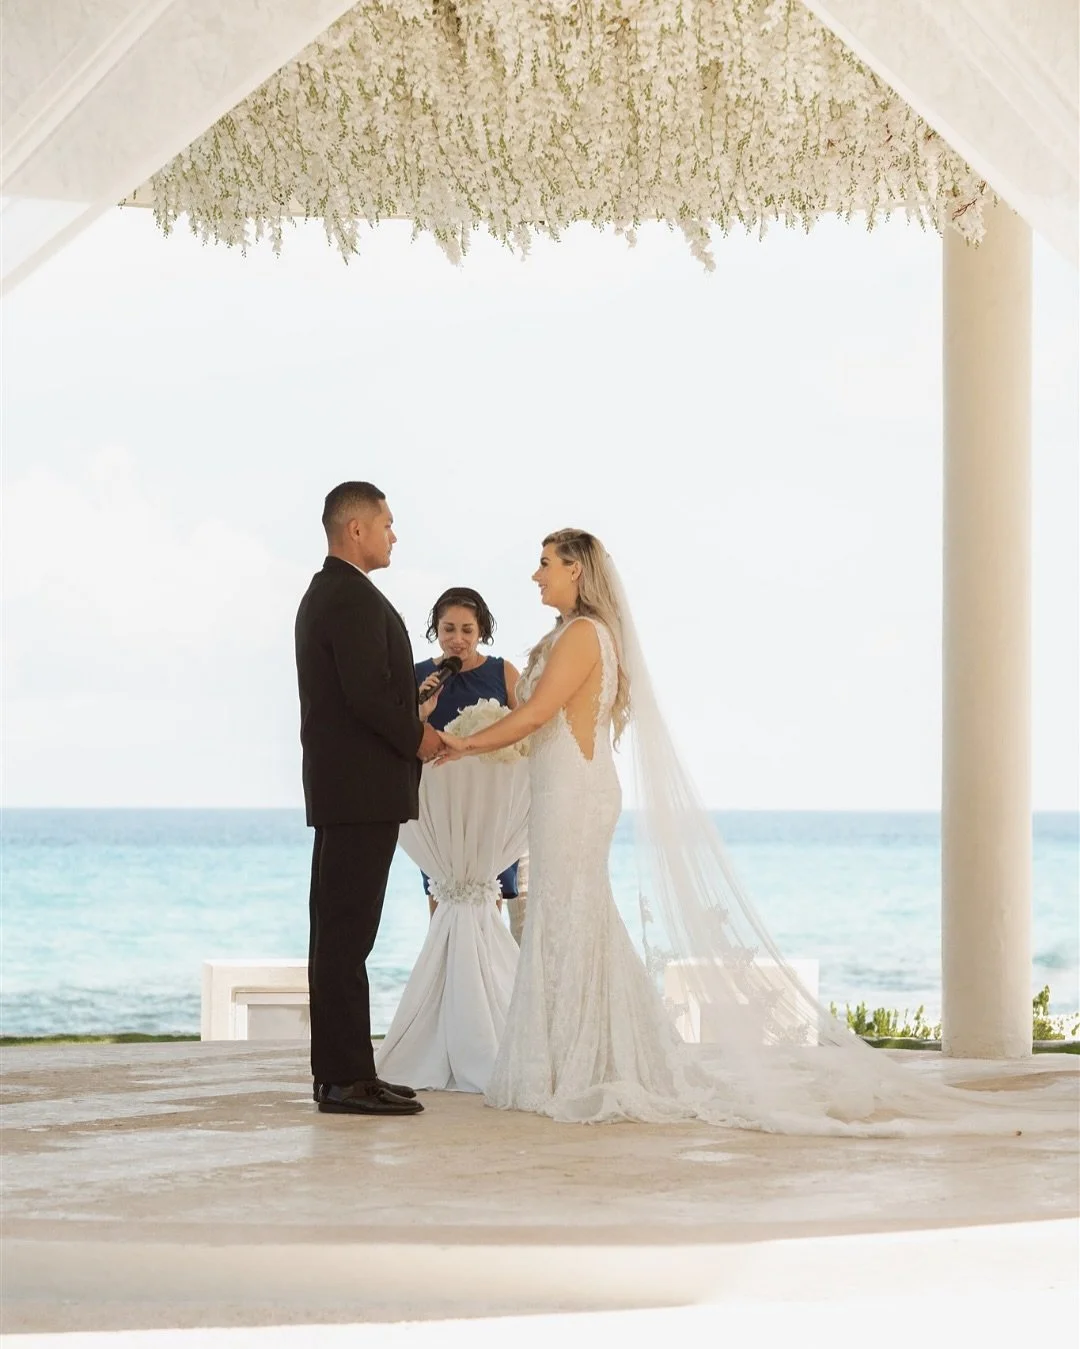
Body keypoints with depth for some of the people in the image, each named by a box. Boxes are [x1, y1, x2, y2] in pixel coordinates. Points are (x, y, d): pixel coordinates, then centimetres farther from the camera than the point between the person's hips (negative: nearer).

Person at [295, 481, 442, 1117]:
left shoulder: (323, 595, 18)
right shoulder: (357, 600, -15)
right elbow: (368, 694, -22)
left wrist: (409, 719, 13)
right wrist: (417, 738, -8)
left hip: (337, 788, 11)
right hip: (364, 789, -11)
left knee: (339, 932, 11)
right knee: (348, 933, -10)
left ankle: (340, 1071, 14)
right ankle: (347, 1078, -9)